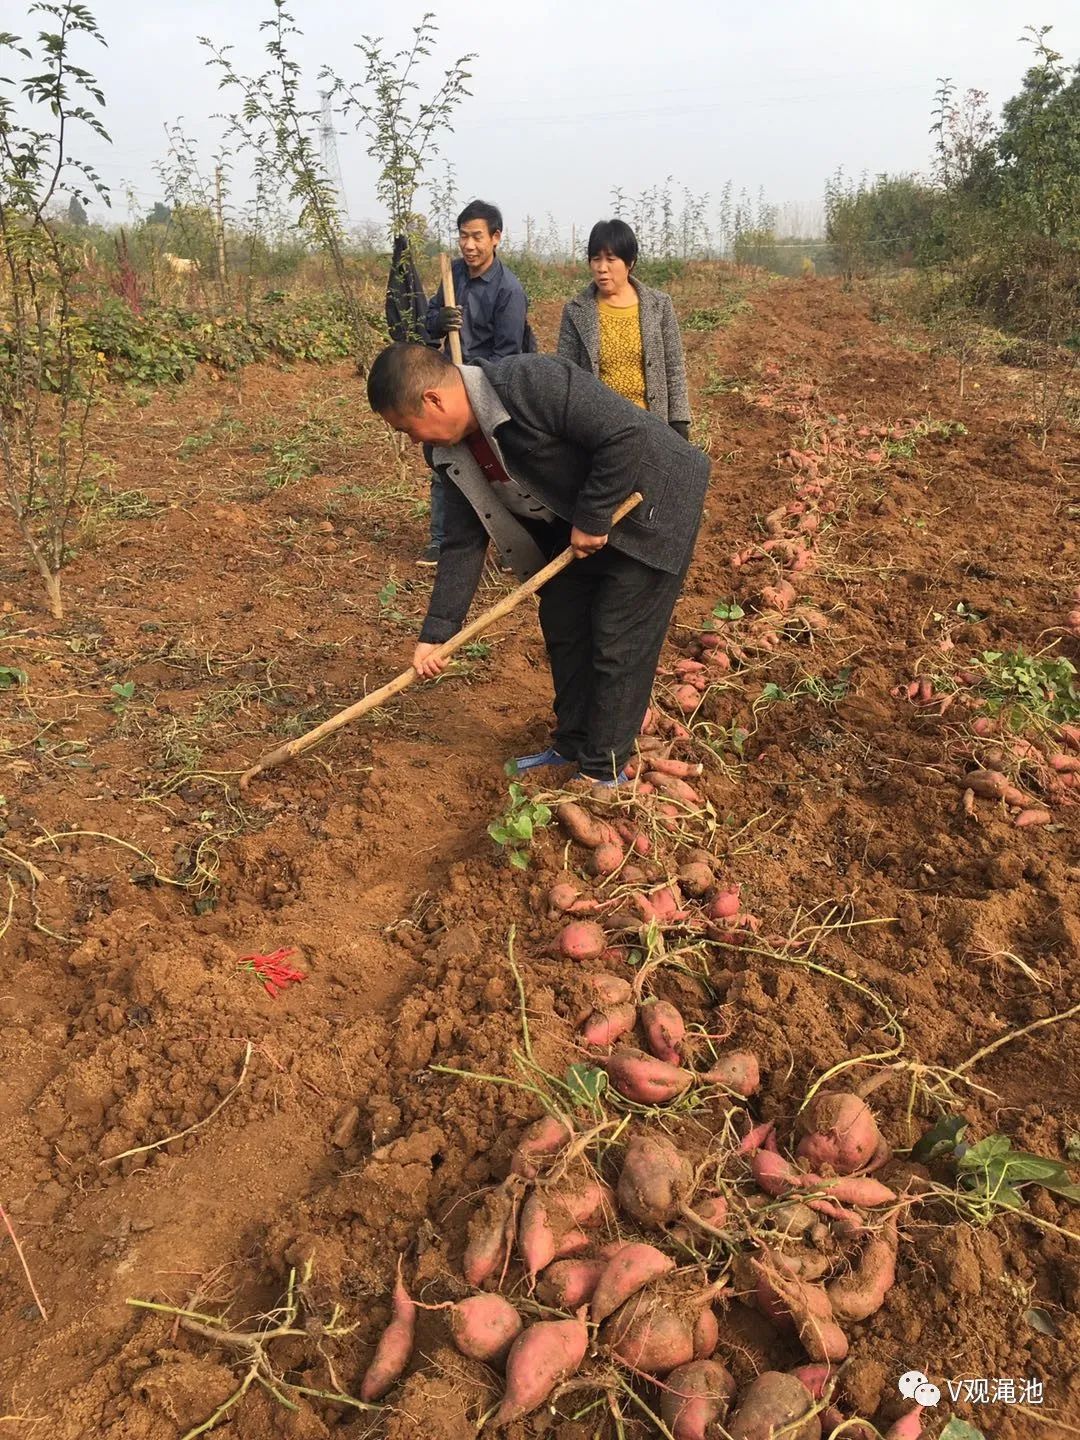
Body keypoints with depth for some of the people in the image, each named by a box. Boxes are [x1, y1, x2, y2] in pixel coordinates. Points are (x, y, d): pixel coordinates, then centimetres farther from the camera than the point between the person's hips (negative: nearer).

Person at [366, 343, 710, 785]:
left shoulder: (531, 383, -31)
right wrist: (436, 633, -4)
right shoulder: (457, 453, -4)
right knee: (561, 621, 12)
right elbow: (464, 544, 0)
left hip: (652, 505, -8)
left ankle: (602, 772, 10)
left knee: (618, 642, -5)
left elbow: (627, 436, -33)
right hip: (578, 521, 8)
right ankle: (572, 745, 30)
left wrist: (592, 519, -24)